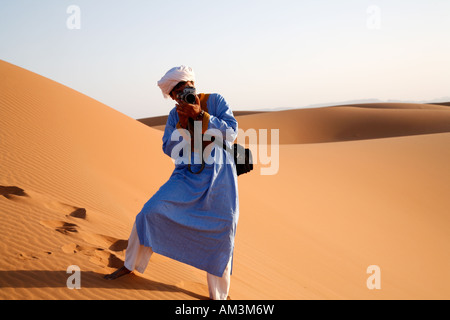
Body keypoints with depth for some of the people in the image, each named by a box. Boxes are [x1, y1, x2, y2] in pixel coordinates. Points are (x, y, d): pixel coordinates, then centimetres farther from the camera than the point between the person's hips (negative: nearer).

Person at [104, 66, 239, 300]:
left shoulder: (215, 101, -5)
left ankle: (218, 294, 14)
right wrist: (182, 124, -16)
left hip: (219, 178, -2)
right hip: (188, 176, 3)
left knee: (223, 231, -4)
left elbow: (231, 132, -15)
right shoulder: (175, 115, 4)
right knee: (151, 211, -9)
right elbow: (169, 150, -2)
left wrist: (200, 115, -22)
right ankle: (131, 265, 13)